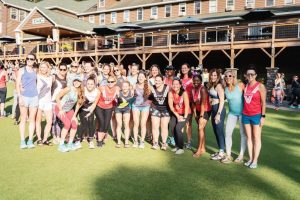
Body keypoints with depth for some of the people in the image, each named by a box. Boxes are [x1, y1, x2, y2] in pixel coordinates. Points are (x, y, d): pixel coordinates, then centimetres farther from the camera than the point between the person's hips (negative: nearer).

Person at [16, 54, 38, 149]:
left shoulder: (35, 71, 12)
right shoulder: (22, 70, 4)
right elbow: (17, 84, -1)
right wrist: (20, 97, -10)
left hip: (34, 97, 3)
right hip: (24, 97, -2)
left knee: (32, 119, 4)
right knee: (23, 119, 0)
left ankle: (30, 141, 10)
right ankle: (22, 141, 6)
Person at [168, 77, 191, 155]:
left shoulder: (184, 93, -20)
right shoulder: (170, 93, -9)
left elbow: (187, 106, -22)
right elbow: (171, 106, -8)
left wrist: (184, 117, -22)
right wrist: (178, 116, -11)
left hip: (185, 113, -4)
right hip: (176, 113, 4)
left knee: (178, 128, -18)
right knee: (172, 128, -9)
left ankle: (181, 148, -3)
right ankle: (177, 145, 13)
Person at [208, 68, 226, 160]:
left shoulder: (219, 85, -12)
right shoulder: (211, 85, 13)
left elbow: (222, 101, -16)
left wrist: (218, 114, -20)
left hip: (219, 109, -9)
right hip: (213, 109, 9)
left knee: (219, 131, -2)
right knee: (216, 131, 14)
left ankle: (222, 153, 7)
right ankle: (220, 151, 25)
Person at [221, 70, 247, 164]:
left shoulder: (240, 85, -13)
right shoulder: (225, 89, 0)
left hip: (242, 112, -4)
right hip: (232, 113, 4)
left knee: (243, 134, 5)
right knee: (227, 133, 0)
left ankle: (241, 155, 17)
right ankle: (228, 156, 10)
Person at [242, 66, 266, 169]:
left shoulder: (260, 86, -6)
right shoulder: (245, 86, 7)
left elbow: (263, 102, -6)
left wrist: (263, 116, -10)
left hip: (256, 115, -5)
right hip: (246, 115, 5)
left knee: (256, 138, 2)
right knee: (249, 137, 10)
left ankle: (255, 160, 8)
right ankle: (250, 158, 18)